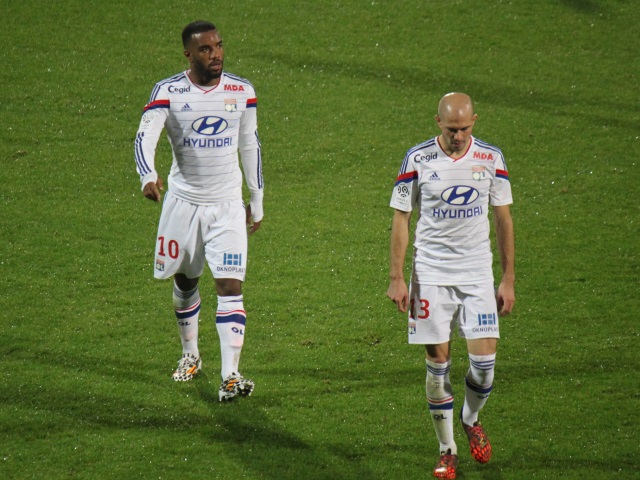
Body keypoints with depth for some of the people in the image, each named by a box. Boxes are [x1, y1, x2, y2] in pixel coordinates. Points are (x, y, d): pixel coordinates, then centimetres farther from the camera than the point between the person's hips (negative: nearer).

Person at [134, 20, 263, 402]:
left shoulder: (242, 92, -1)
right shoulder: (168, 92, -9)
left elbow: (250, 146, 10)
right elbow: (145, 137, -22)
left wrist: (257, 202, 14)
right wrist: (148, 177, -42)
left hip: (228, 205, 0)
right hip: (183, 201, 0)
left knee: (231, 286, -12)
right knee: (185, 281, 16)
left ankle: (230, 376, -18)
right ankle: (190, 355, 40)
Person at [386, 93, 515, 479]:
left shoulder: (491, 158, 1)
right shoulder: (419, 159, -4)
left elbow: (503, 219, 8)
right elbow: (401, 218, 2)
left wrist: (509, 279, 5)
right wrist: (397, 279, -4)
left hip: (477, 274, 1)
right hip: (431, 274, -1)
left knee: (484, 361, -6)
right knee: (438, 364, -1)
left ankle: (471, 420, 25)